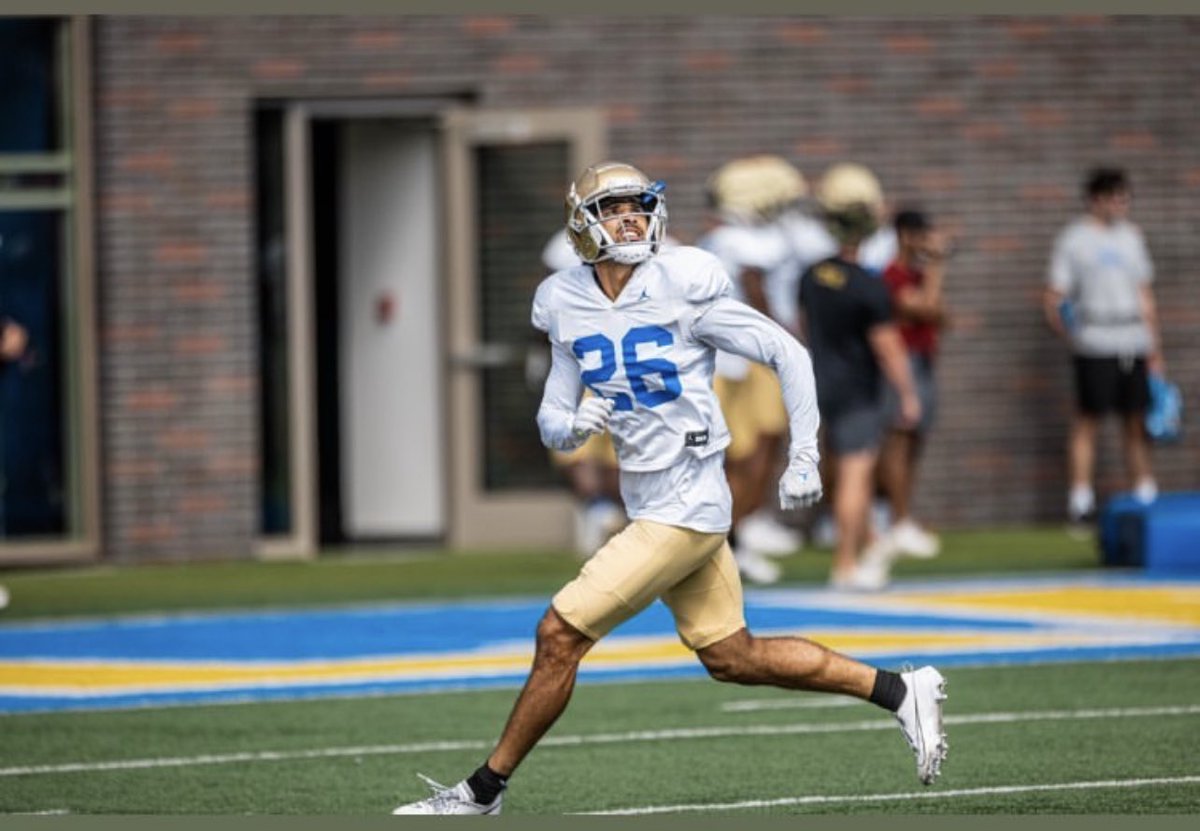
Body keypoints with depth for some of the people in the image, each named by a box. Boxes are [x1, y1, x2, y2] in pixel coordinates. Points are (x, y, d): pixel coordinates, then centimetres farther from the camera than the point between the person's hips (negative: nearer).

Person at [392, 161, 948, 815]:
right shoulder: (568, 308, 4)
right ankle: (900, 691, 27)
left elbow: (788, 355, -6)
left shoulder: (684, 288, -13)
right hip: (649, 507, 8)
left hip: (684, 507, -8)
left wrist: (803, 458, -10)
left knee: (559, 635, -8)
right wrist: (568, 426, -15)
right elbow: (551, 420, 9)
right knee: (732, 657, 15)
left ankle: (484, 790, 6)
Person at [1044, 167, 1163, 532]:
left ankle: (1145, 494, 11)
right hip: (1094, 347, -5)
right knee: (1087, 420, -3)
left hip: (1135, 346, 5)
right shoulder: (1074, 238, -1)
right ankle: (1081, 500, 0)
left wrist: (1154, 349, 17)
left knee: (1137, 421, 6)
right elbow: (1053, 298, -3)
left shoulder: (1131, 236, 16)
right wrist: (1068, 334, -14)